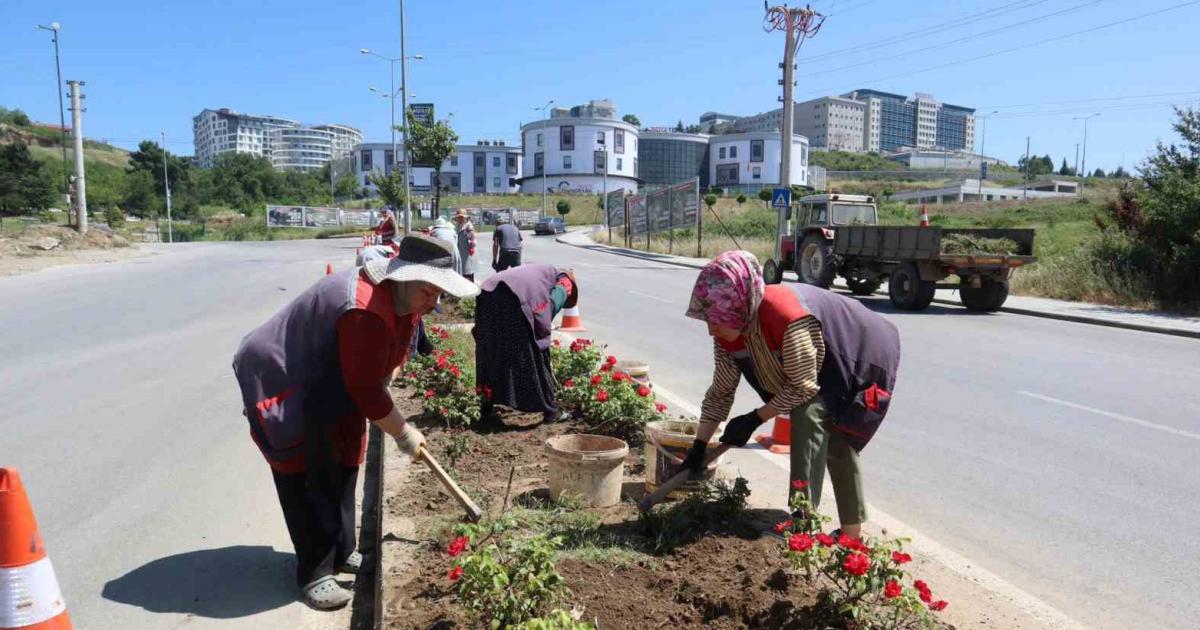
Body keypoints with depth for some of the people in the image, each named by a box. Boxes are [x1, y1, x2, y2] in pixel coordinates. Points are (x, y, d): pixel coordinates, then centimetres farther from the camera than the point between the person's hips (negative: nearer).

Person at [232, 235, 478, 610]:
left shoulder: (404, 296, -5)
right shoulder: (365, 312, -35)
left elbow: (392, 355, 11)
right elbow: (365, 390, -30)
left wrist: (383, 394, 8)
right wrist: (403, 432, -20)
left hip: (329, 382, 10)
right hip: (282, 382, -10)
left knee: (342, 467, 14)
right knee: (307, 477, -5)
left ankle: (341, 552, 27)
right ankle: (314, 572, 6)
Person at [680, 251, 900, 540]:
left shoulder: (788, 317, -42)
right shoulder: (729, 334, -17)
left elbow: (803, 387, -33)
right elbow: (721, 392, -7)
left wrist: (754, 419, -27)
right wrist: (699, 448, -9)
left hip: (861, 358, -8)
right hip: (827, 366, 8)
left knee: (809, 414, -27)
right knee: (834, 441, 15)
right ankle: (852, 532, 31)